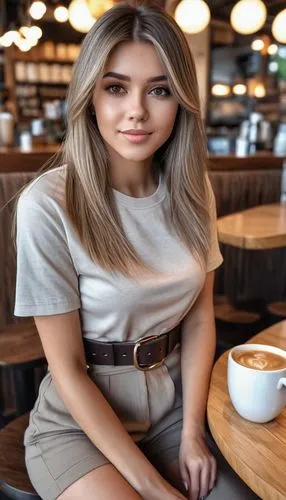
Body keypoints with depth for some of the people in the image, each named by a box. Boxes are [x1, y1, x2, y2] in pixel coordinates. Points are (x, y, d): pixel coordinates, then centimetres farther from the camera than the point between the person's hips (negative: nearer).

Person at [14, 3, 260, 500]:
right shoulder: (48, 205, -21)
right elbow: (68, 370, -16)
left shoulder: (192, 190, -4)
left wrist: (193, 431, -5)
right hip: (81, 421, -3)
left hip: (176, 403, 4)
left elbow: (200, 314, 2)